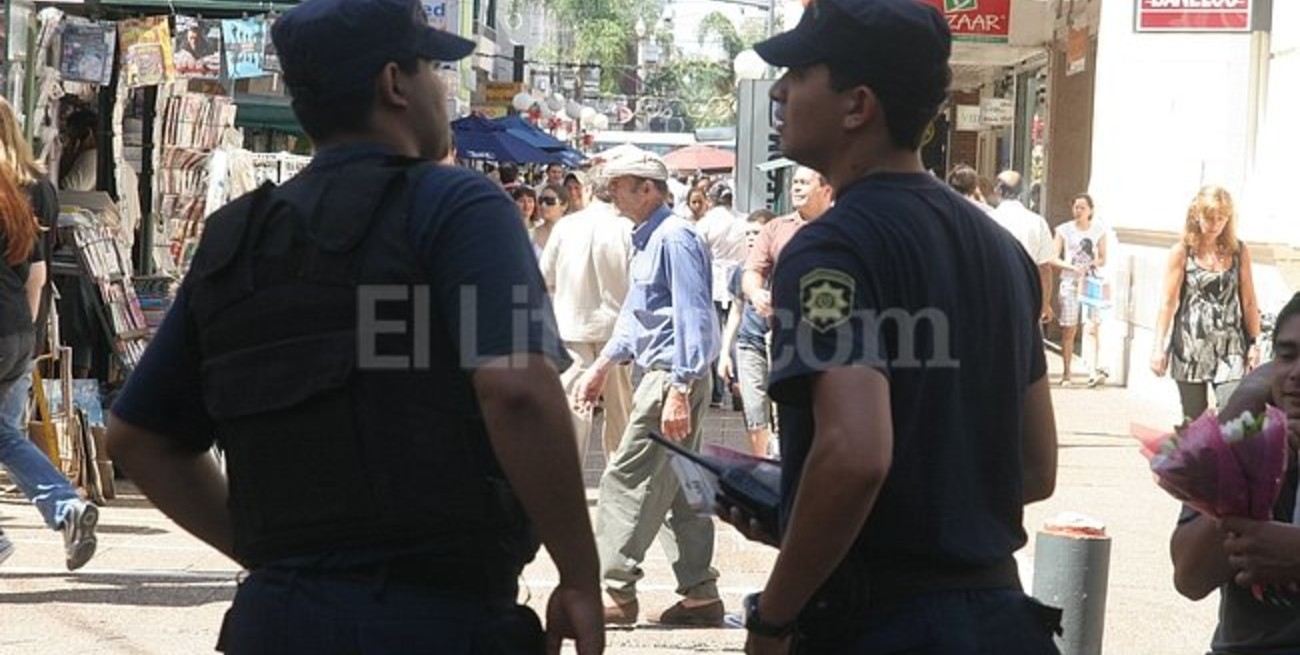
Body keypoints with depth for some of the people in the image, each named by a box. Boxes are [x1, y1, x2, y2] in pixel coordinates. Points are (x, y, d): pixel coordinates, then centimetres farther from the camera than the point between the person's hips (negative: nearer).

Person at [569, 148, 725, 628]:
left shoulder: (674, 238, -15)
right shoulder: (646, 240, 17)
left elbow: (692, 318, -21)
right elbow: (636, 314, 27)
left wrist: (679, 390, -25)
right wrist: (601, 368, 26)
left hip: (674, 377, -10)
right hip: (660, 373, 10)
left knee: (628, 481, -7)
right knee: (681, 489, 11)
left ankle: (615, 591, -2)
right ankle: (700, 594, 15)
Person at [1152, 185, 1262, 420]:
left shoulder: (1239, 252, 4)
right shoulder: (1181, 252, -1)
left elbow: (1248, 302, 8)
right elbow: (1168, 302, -1)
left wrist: (1254, 343, 3)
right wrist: (1159, 347, -5)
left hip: (1230, 348, 0)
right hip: (1191, 346, 0)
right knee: (1194, 423, 7)